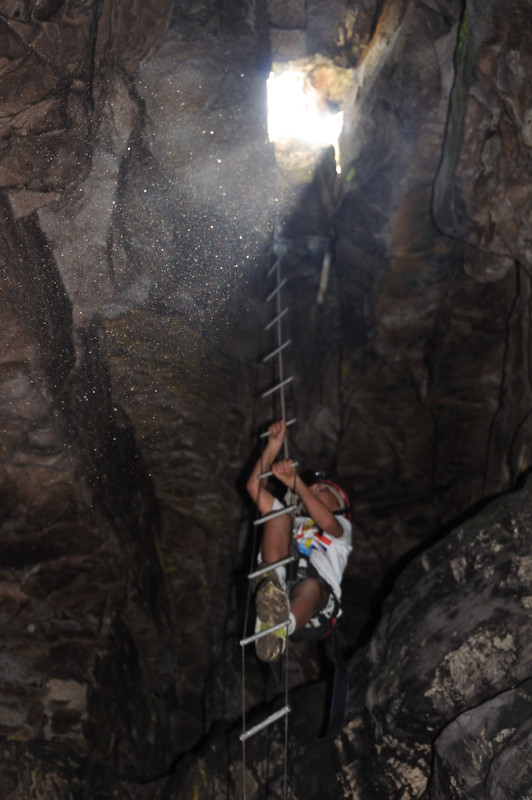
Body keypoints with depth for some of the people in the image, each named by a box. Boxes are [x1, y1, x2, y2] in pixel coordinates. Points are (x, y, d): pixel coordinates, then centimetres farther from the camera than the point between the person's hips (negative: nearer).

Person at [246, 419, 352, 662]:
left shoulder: (341, 527, 31)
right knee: (280, 514, -11)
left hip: (316, 607, -2)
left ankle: (279, 628, -75)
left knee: (311, 586, -40)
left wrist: (296, 483, -5)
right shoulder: (292, 520, 41)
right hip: (280, 589, 3)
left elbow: (327, 522, 1)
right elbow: (254, 486, 30)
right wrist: (273, 446, 24)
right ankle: (273, 582, -41)